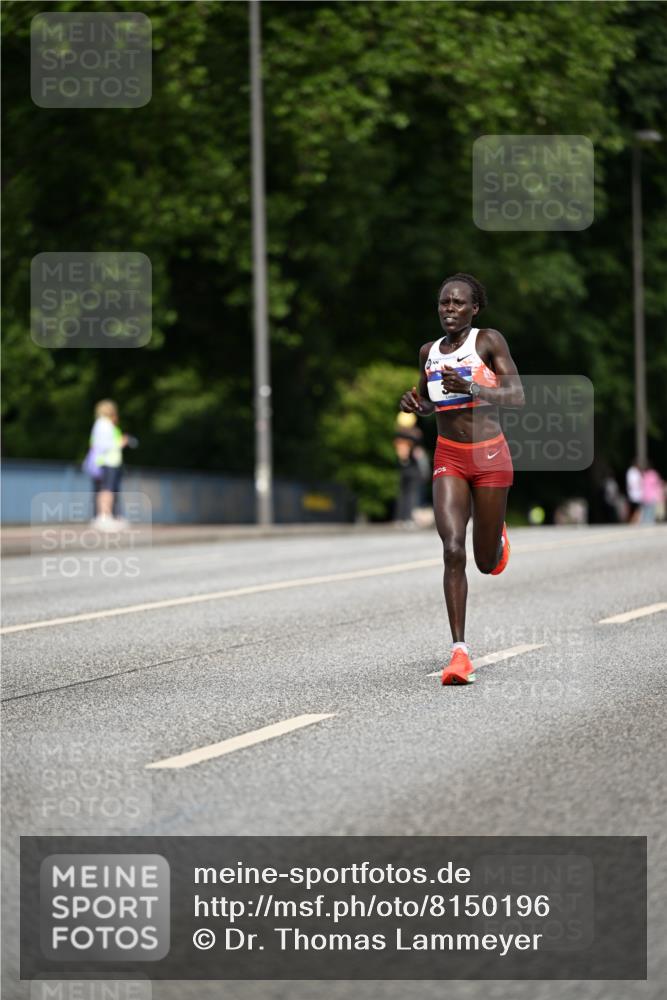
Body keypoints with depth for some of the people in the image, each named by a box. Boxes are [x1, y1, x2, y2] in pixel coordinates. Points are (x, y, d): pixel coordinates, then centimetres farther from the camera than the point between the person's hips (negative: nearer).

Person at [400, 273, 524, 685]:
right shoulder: (429, 352, 8)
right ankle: (460, 651, -16)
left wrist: (470, 388, -28)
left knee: (487, 561, 8)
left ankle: (497, 537, 48)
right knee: (453, 550, -16)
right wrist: (414, 402, 1)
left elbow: (517, 396, -14)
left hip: (490, 456, -2)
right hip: (449, 458, 2)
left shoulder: (489, 341, -6)